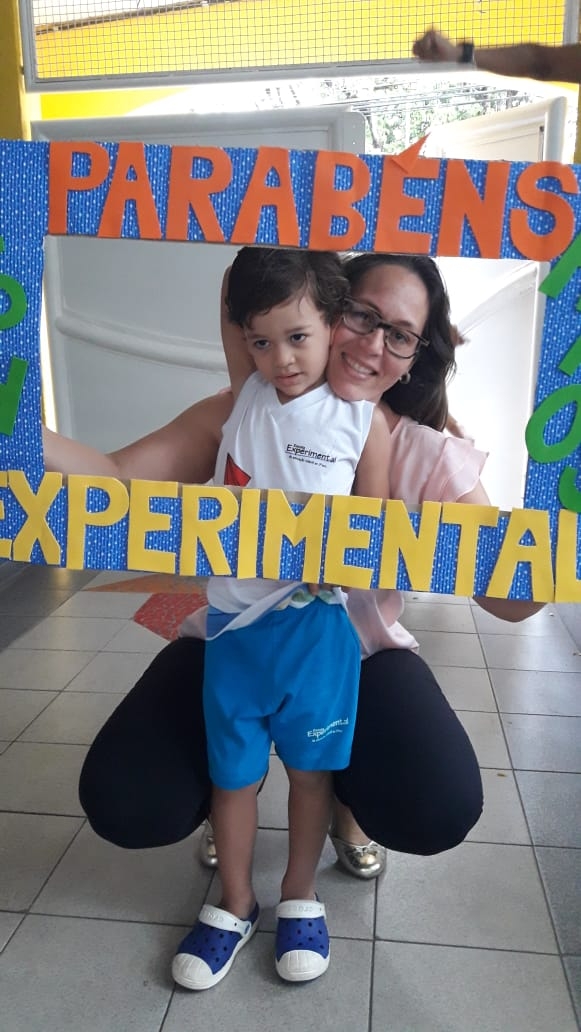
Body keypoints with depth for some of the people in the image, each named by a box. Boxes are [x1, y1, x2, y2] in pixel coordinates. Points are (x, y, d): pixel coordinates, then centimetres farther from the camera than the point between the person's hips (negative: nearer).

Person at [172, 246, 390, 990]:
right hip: (233, 621, 2)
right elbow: (233, 293, 6)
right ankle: (235, 906, 34)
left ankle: (300, 896, 37)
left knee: (308, 766, 14)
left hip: (315, 626, -2)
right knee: (232, 770, 13)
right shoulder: (246, 392, -1)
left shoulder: (364, 421, -7)